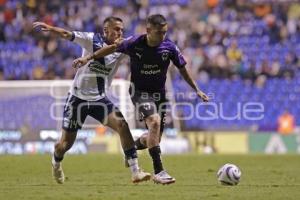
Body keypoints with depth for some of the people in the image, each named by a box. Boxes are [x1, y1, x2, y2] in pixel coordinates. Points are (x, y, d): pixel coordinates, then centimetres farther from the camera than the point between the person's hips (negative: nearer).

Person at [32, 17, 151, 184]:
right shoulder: (91, 40, -11)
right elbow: (67, 34, -21)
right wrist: (50, 29, -39)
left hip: (100, 99, 3)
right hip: (78, 97, -3)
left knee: (122, 125, -20)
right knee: (66, 143, 5)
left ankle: (135, 171, -17)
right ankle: (56, 162, 41)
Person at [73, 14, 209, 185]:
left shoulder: (169, 47, -11)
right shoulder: (134, 43, -17)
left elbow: (182, 69, 3)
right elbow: (113, 48, 0)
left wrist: (197, 90, 6)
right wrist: (89, 58, 1)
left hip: (159, 93, 4)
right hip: (140, 92, -4)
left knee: (155, 138, 7)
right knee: (154, 122, -30)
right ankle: (159, 172, -31)